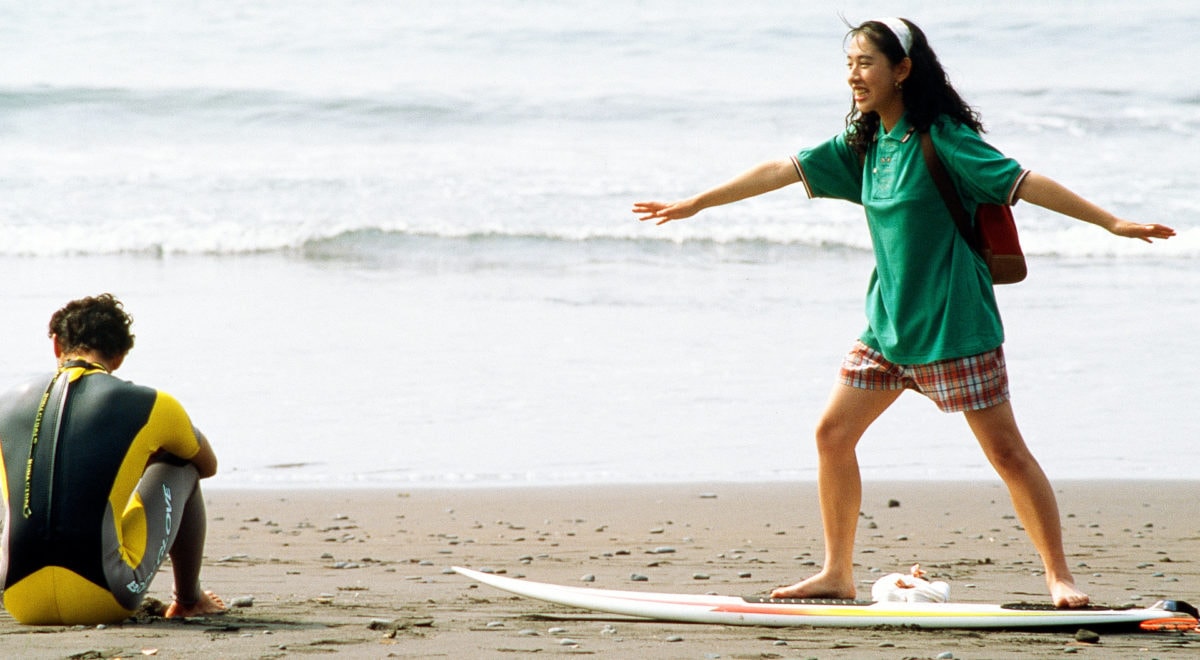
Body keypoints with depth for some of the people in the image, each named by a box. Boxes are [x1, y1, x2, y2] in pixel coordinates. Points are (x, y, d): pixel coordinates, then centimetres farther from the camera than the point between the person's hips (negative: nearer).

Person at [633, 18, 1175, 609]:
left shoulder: (940, 139, -14)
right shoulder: (864, 144, 7)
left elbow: (1023, 182, -18)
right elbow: (782, 171, 12)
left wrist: (1111, 222, -23)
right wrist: (694, 204, 16)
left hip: (953, 325, -7)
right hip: (888, 322, 7)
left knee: (1005, 450, -7)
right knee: (833, 434, 5)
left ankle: (1059, 577, -1)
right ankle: (837, 573, 16)